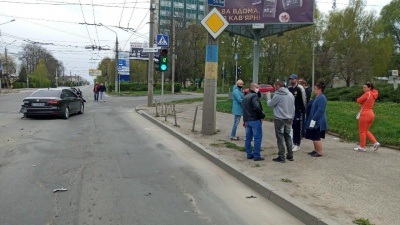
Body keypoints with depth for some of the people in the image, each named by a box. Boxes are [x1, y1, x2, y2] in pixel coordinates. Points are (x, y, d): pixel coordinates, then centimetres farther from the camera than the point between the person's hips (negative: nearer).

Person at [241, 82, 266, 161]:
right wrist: (262, 116, -11)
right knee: (257, 138, -4)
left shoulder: (245, 97, 18)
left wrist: (245, 120, 19)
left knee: (248, 138, 12)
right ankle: (257, 156, -3)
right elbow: (257, 107, -24)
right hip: (255, 120, -9)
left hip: (247, 120, 9)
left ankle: (249, 154, 18)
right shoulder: (254, 96, -11)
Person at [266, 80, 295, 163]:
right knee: (288, 136, 16)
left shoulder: (278, 95, -15)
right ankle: (290, 155, 21)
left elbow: (270, 104, -5)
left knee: (280, 138, 1)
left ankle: (281, 157, 4)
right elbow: (293, 106, 13)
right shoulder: (290, 94, 7)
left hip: (280, 119, -7)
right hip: (289, 119, 7)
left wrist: (268, 96, 12)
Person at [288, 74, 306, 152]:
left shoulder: (300, 89, -8)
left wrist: (303, 109, -5)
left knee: (297, 128, -4)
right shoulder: (289, 89, 12)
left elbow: (304, 99, -7)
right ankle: (294, 143, 20)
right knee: (293, 127, 10)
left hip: (298, 111, -6)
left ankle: (298, 145, 1)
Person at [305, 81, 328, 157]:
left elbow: (320, 110, -24)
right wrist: (312, 119, 19)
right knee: (314, 137, 15)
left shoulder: (321, 98, -18)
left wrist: (313, 120, -24)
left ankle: (319, 152, 6)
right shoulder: (317, 97, 14)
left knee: (316, 138, -3)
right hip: (315, 121, 10)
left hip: (318, 122, -10)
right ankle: (316, 150, 25)